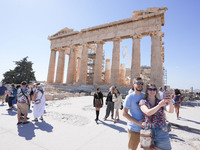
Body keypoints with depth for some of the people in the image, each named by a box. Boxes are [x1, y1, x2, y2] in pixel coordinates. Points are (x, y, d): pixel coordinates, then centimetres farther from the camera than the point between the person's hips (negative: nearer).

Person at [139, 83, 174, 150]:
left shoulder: (161, 101, 3)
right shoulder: (143, 102, -2)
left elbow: (171, 111, -11)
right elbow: (148, 113, -18)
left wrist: (170, 102, -32)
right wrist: (159, 105, -30)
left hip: (161, 131, 1)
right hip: (148, 130, -1)